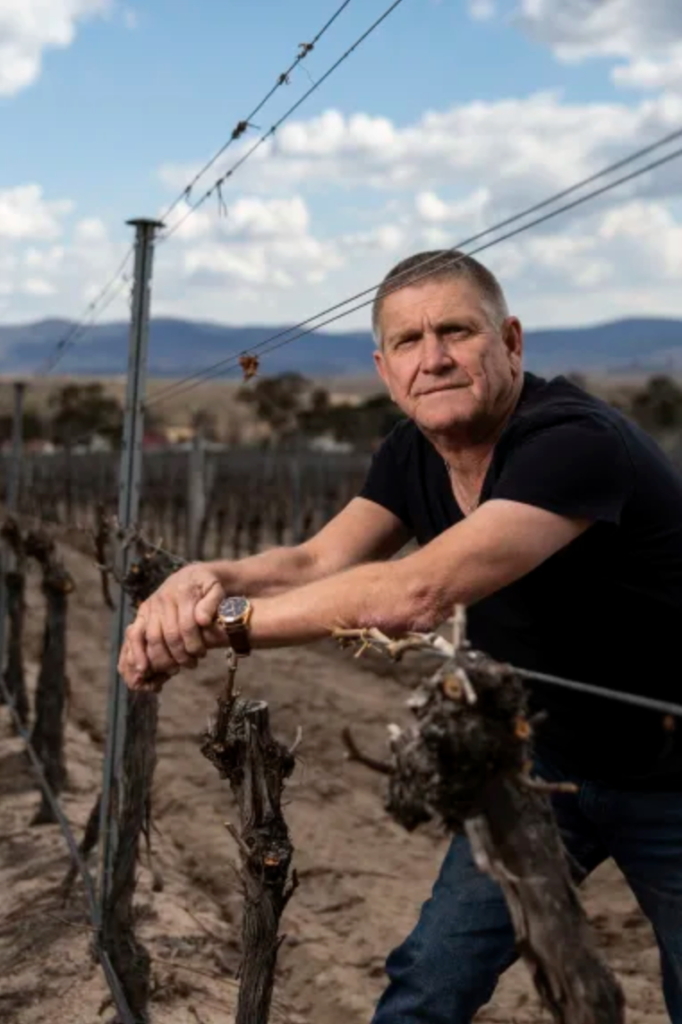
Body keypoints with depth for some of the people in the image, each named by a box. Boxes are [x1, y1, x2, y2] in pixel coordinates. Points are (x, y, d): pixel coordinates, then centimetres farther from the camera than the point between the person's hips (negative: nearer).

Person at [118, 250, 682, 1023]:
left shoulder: (577, 441, -31)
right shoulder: (413, 454, -5)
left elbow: (417, 594, -42)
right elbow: (316, 562, -14)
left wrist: (224, 620, -38)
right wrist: (211, 578, -34)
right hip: (542, 756, 6)